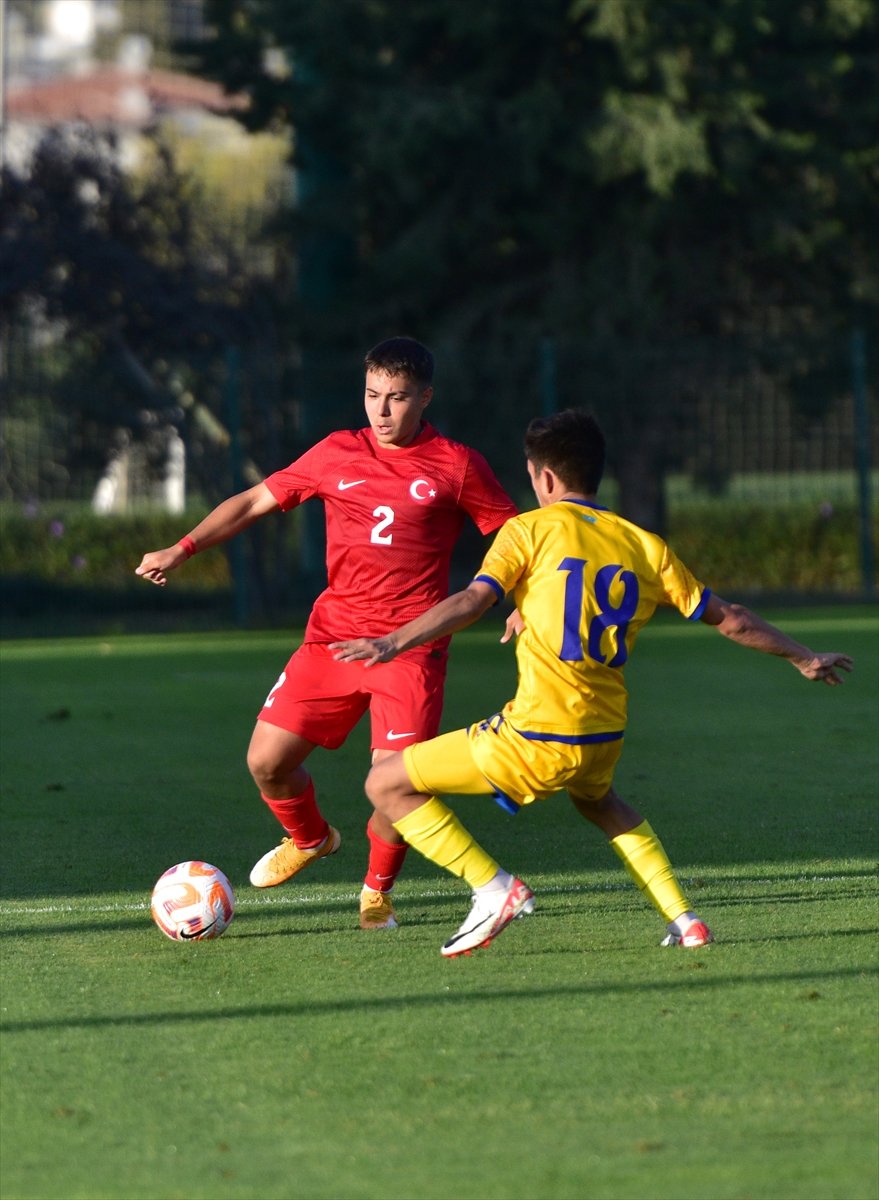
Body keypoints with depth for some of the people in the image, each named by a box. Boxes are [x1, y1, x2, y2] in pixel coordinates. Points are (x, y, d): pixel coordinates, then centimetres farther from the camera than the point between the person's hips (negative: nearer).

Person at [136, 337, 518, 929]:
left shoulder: (456, 465, 1)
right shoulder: (336, 455, 8)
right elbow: (255, 501, 15)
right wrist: (181, 550, 7)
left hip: (411, 647, -3)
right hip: (333, 635, 3)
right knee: (267, 761, -2)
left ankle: (378, 889, 14)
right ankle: (309, 839, 32)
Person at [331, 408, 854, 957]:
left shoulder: (530, 530, -1)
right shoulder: (644, 545, 11)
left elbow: (472, 601, -16)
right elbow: (727, 617, 15)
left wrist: (394, 644, -22)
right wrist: (803, 657, 28)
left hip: (537, 741, -6)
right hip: (606, 739, 6)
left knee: (388, 784, 5)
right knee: (599, 798, 41)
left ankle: (495, 889, -5)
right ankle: (684, 919, 26)